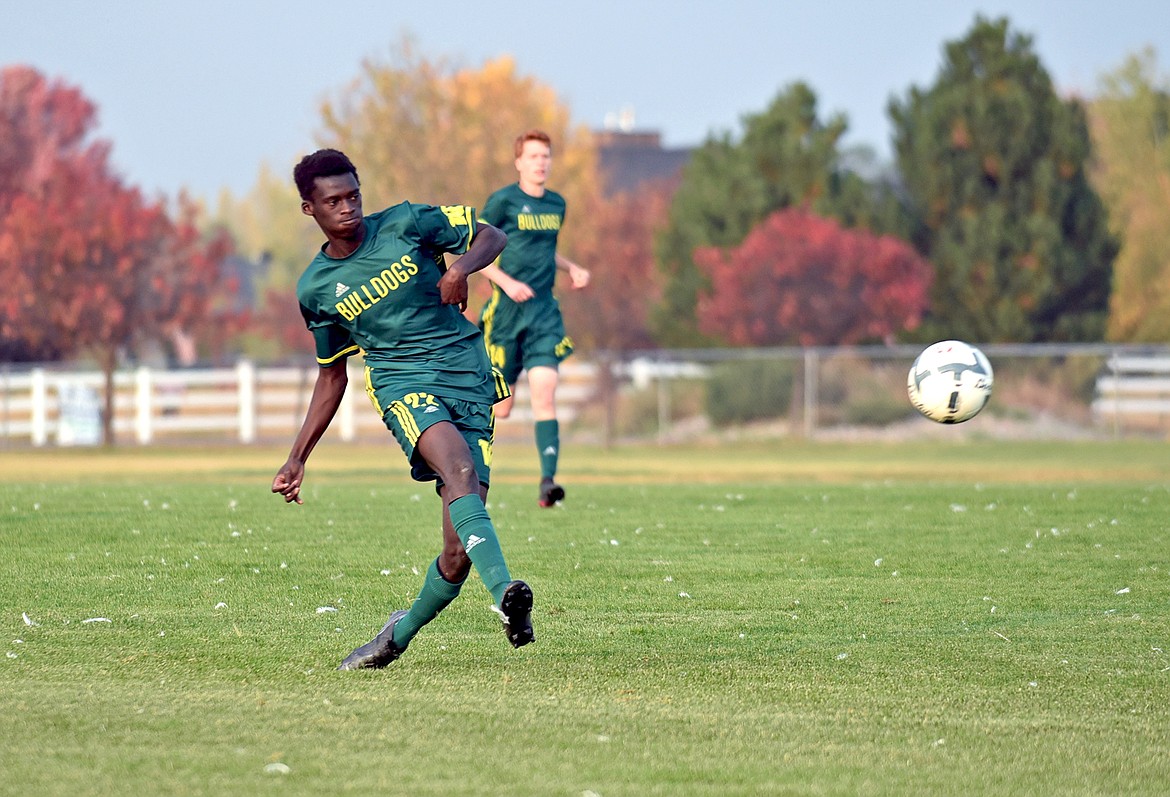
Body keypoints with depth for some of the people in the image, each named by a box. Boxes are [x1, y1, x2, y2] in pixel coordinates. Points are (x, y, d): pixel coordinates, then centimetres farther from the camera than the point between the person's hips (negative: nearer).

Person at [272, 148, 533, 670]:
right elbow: (332, 375, 22)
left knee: (458, 553, -10)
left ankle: (400, 634, 17)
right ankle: (505, 593, -55)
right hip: (402, 383, 0)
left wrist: (460, 269, -10)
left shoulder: (405, 225, 5)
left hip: (469, 380, 0)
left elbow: (492, 237, 12)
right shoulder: (316, 288, 11)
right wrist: (297, 459, 19)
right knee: (460, 470, -36)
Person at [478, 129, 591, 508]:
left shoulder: (557, 204, 12)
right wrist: (506, 282, -18)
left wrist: (572, 268, 10)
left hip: (544, 313, 4)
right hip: (507, 310, -4)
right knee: (500, 408, 2)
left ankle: (548, 480, -21)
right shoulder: (503, 201, -6)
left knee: (544, 393, -13)